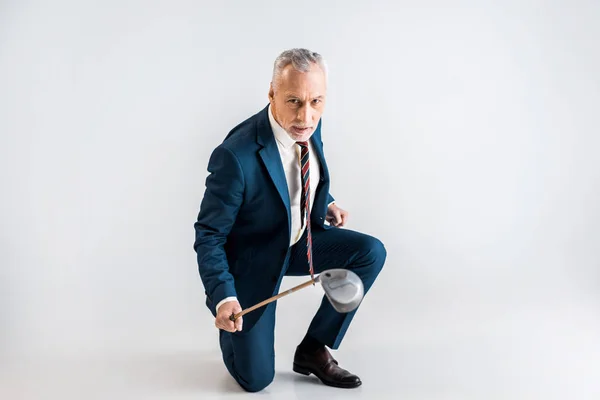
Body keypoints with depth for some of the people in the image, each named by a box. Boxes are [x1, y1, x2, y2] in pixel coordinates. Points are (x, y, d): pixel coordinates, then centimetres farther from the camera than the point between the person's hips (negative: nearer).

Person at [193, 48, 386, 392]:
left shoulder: (308, 126, -13)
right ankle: (230, 323, 31)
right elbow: (209, 235, -23)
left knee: (371, 252, -14)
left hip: (301, 240, 6)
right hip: (253, 258, -6)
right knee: (255, 378, -3)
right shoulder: (236, 156, -33)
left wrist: (326, 203, -3)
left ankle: (314, 350, 2)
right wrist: (223, 297, -34)